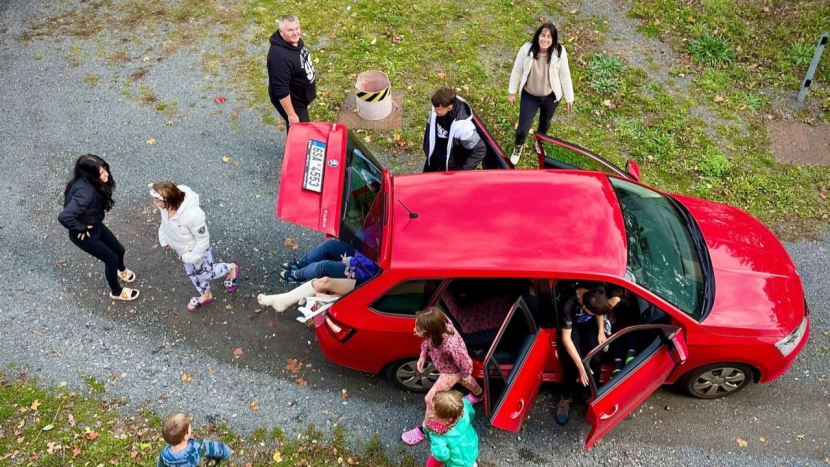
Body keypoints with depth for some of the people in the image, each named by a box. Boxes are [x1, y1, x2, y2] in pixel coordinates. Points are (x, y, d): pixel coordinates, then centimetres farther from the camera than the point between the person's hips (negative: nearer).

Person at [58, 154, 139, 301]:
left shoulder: (91, 182, -15)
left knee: (119, 249, 24)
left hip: (95, 225, 8)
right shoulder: (85, 193, -42)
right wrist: (81, 229, -29)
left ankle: (121, 270, 59)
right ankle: (116, 292, 37)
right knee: (111, 259, 10)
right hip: (85, 234, -8)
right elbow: (64, 217, -46)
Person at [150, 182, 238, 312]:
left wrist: (192, 256, -19)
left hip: (197, 249, -7)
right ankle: (205, 295, 54)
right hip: (180, 247, 7)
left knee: (205, 273, 20)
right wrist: (163, 239, 10)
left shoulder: (192, 215, -45)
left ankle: (231, 269, 48)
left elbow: (203, 239, -29)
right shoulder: (165, 206, -25)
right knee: (192, 272, 28)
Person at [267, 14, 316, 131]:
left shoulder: (295, 41, -8)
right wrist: (291, 114, -27)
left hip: (301, 96, 9)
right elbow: (282, 91, -33)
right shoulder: (280, 57, -37)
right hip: (291, 101, -9)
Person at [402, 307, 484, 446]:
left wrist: (465, 377, -10)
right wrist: (423, 355, -7)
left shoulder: (451, 346, -51)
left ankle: (424, 429, 32)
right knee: (463, 380, 36)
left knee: (431, 398, 5)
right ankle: (479, 394, 68)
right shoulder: (439, 323, -35)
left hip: (451, 372, -7)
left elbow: (465, 364, -29)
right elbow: (428, 340, -8)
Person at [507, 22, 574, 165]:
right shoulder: (526, 50, -22)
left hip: (551, 97, 1)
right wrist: (512, 92, 0)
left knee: (545, 123, 26)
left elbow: (565, 75, -10)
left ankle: (539, 144, 59)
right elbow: (517, 71, -8)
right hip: (529, 96, -1)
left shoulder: (559, 52, -21)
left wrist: (569, 98, -3)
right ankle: (518, 146, 42)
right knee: (523, 128, 5)